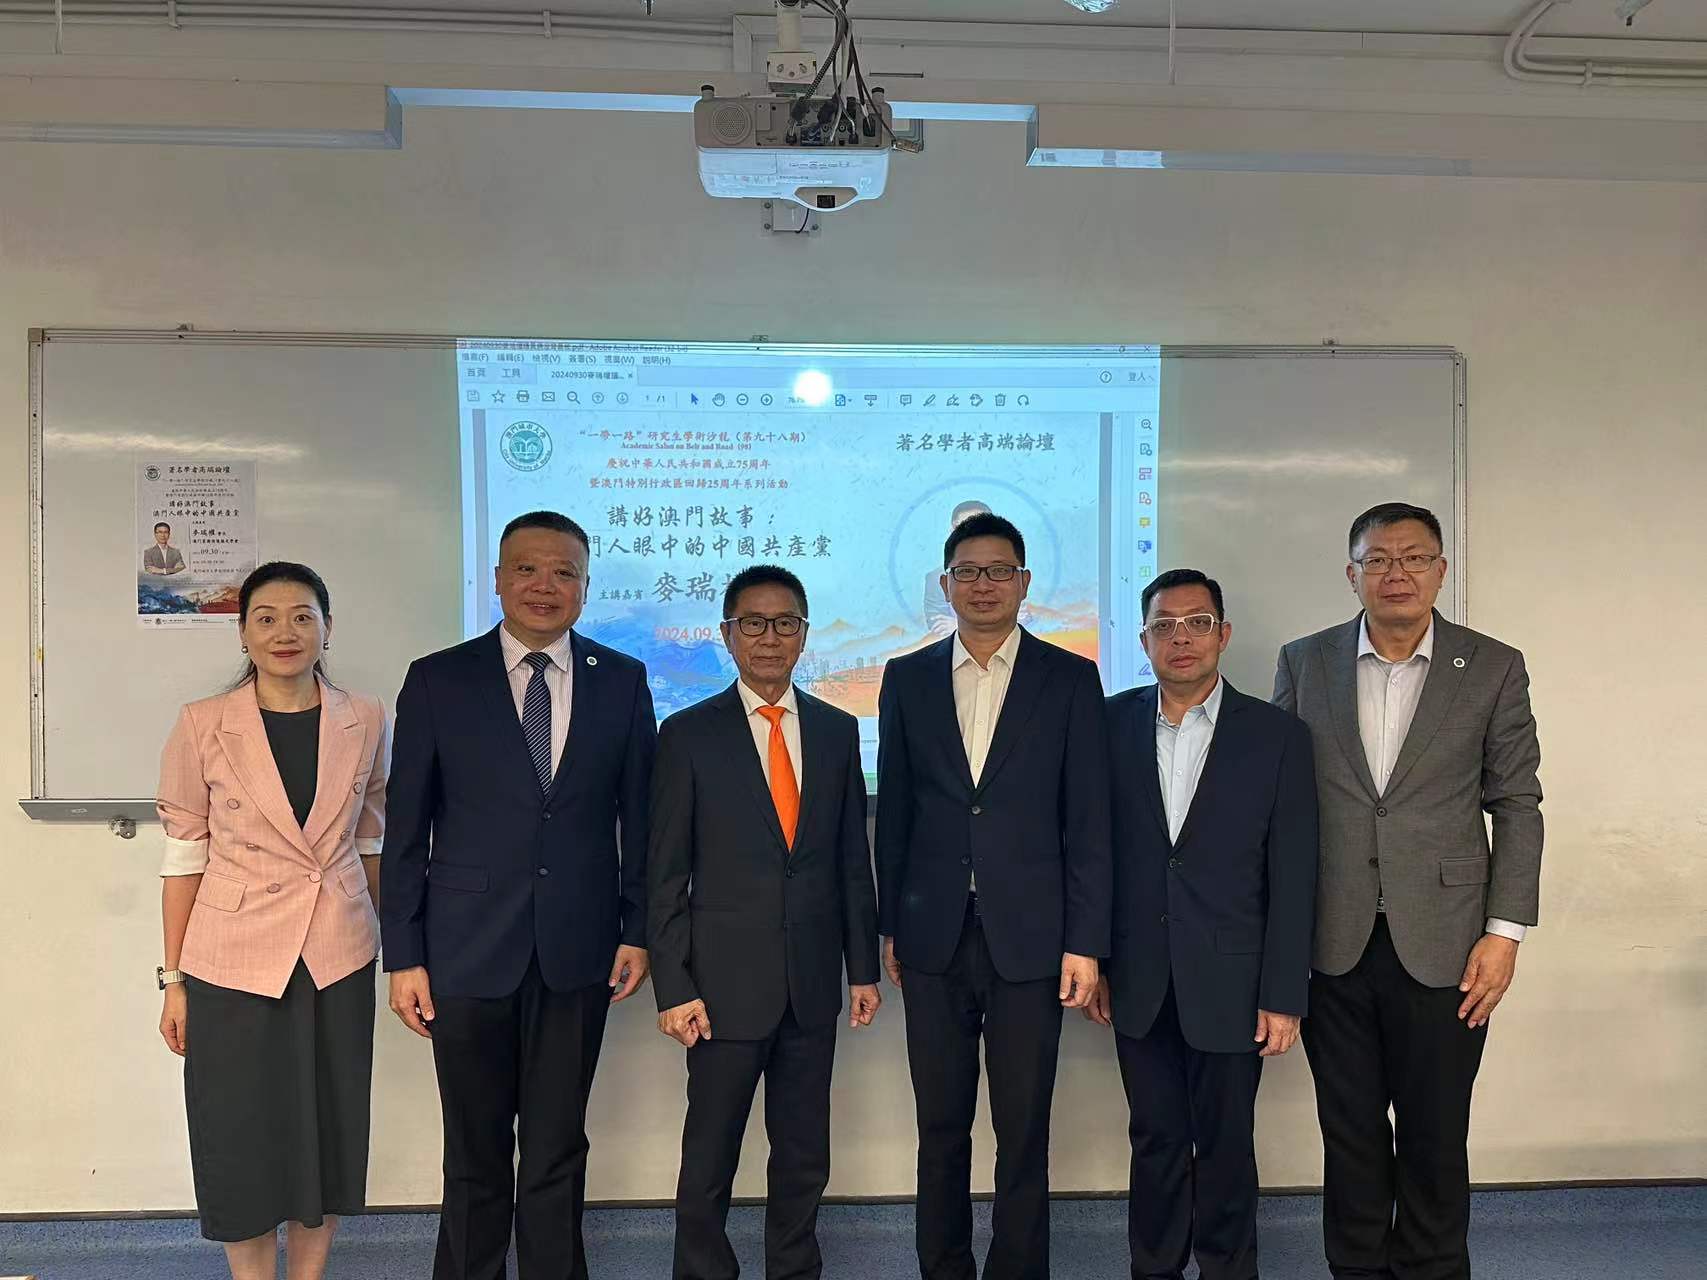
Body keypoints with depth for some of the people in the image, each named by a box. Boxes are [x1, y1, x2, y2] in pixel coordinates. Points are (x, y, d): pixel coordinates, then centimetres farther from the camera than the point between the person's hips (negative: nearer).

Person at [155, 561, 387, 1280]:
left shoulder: (363, 722, -1)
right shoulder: (202, 726, -7)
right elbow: (184, 855, -2)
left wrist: (391, 940, 8)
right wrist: (174, 980, 0)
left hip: (339, 958, 2)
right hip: (233, 961, -2)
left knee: (328, 1133, 12)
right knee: (242, 1139, 9)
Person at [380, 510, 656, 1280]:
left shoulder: (622, 681, 1)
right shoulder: (437, 680, -3)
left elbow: (638, 814, 5)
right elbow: (406, 829, -2)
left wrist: (638, 929, 3)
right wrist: (404, 956, -3)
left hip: (577, 951, 1)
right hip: (468, 950, -1)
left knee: (558, 1150, 13)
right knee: (475, 1153, 14)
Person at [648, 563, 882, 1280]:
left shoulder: (837, 731, 7)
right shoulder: (688, 735, -3)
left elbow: (853, 858, 9)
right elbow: (666, 876, -4)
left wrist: (862, 967, 8)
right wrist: (673, 989, -8)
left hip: (813, 982, 3)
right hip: (727, 983, -3)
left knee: (805, 1159, 15)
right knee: (708, 1162, 8)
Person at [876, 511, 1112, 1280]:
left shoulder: (1069, 679, 0)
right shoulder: (908, 678, 6)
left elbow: (1088, 821, -2)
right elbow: (894, 812, 8)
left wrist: (1086, 942, -6)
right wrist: (890, 925, 6)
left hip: (1028, 938, -2)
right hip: (934, 938, 2)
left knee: (1023, 1130, 7)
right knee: (940, 1125, 12)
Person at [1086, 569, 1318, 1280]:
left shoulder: (1278, 735, -4)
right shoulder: (1112, 725, 1)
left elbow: (1292, 877, -4)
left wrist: (1284, 995, -6)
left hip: (1228, 984, -1)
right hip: (1138, 982, 2)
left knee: (1226, 1148, 11)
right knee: (1155, 1141, 14)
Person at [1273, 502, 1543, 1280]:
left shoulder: (1493, 668, 1)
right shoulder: (1304, 662, 3)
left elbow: (1516, 804, 2)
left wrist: (1505, 931, -4)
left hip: (1442, 945, -1)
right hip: (1334, 944, 1)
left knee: (1435, 1138, 11)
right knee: (1349, 1134, 13)